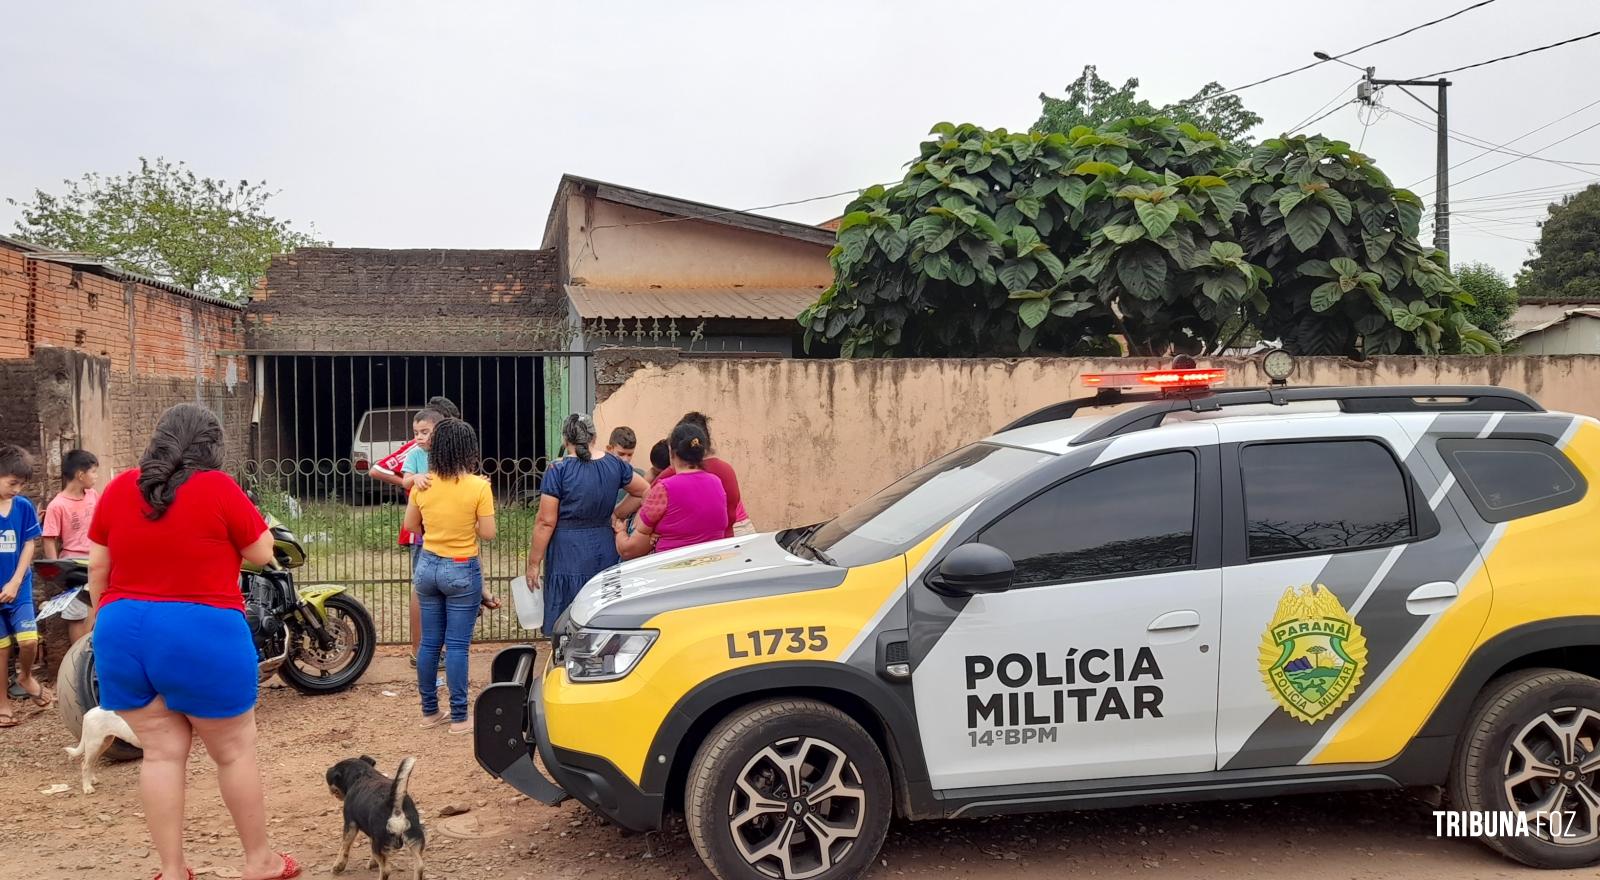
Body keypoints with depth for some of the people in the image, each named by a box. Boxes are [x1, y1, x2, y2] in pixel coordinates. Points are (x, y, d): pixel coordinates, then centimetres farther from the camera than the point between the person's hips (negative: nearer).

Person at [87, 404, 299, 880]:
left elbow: (97, 567, 7)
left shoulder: (118, 488, 3)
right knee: (235, 751, 9)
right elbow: (262, 552, -2)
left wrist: (102, 624, 18)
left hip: (125, 635, 5)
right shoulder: (217, 487, -11)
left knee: (161, 753, 11)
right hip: (201, 636, -4)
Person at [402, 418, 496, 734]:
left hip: (428, 566, 4)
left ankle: (429, 711, 22)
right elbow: (488, 533, -11)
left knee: (430, 642, 12)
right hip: (462, 570, -4)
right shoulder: (478, 486, -15)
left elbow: (410, 524, 8)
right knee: (457, 645, 0)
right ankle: (459, 717, 6)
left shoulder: (423, 484, -3)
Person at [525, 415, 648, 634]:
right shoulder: (614, 465, 3)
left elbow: (546, 522, -11)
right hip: (605, 554, 5)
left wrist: (534, 563, -4)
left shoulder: (558, 470, -10)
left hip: (568, 557, -5)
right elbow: (644, 491, 16)